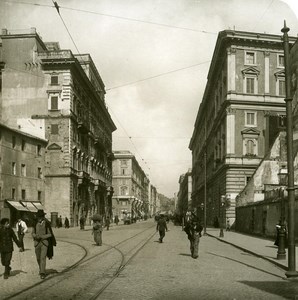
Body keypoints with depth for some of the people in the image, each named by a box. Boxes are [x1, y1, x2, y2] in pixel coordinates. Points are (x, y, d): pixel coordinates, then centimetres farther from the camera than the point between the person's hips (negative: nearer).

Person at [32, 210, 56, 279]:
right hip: (37, 243, 3)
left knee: (43, 258, -13)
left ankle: (42, 273, -12)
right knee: (38, 258, 14)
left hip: (45, 243, -3)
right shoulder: (35, 224, 0)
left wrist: (42, 236, -18)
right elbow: (33, 233, 6)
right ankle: (41, 269, 39)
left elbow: (50, 234, -4)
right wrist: (36, 236, -17)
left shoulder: (47, 224, -8)